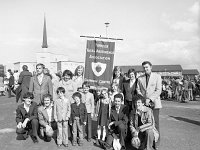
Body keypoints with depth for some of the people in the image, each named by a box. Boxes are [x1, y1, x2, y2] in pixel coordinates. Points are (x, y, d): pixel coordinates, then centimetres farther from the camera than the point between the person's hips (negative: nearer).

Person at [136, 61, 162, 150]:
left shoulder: (157, 76, 4)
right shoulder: (140, 78, 13)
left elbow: (158, 90, -4)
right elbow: (138, 90, 11)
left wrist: (149, 99, -12)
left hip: (154, 103, -2)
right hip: (143, 103, 2)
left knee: (155, 123, -3)